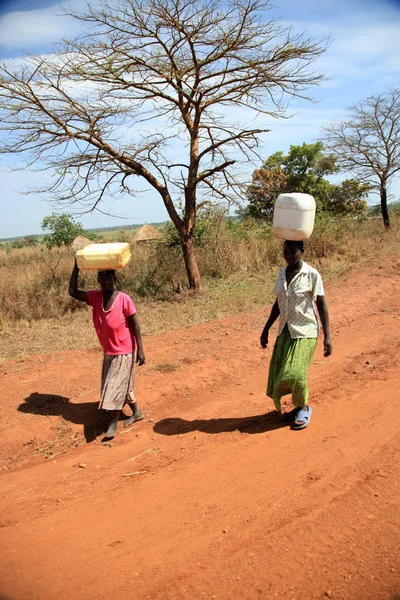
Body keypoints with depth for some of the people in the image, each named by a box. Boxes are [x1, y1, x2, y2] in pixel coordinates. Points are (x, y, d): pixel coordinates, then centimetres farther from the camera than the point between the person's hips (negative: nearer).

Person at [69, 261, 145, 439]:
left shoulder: (124, 299, -19)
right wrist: (76, 268, -17)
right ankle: (137, 412, 36)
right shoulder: (95, 297, -4)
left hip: (124, 352, -6)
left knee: (115, 387, -3)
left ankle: (113, 424, 10)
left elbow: (135, 325, -14)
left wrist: (140, 349, -14)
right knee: (121, 386, 18)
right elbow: (73, 292, -12)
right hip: (108, 352, 6)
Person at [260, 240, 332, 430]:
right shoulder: (282, 273, 5)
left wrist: (327, 337, -12)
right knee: (278, 373, 3)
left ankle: (304, 408, 15)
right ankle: (298, 406, 28)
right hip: (285, 330, 6)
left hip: (305, 331, -5)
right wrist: (266, 329, 15)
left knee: (295, 373, -13)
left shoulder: (312, 275, -10)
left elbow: (322, 306, -8)